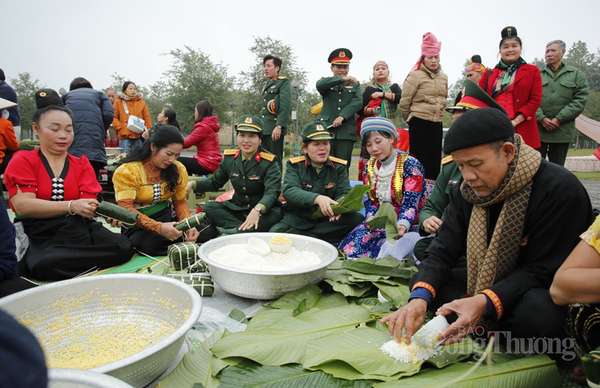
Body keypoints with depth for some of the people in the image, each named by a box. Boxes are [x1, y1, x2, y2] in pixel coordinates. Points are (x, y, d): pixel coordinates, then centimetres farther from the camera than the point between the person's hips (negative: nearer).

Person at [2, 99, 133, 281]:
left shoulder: (82, 164, 15)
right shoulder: (22, 161, 7)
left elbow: (87, 205, 3)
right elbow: (23, 206, -10)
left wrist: (106, 211, -21)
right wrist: (72, 206, -23)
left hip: (79, 230, 3)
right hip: (39, 237, -3)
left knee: (124, 247, -25)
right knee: (44, 264, -38)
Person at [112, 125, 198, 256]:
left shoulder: (178, 169, 0)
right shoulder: (127, 171, -13)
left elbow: (180, 202, 7)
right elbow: (126, 209, -19)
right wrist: (159, 228, -33)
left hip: (167, 219, 4)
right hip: (138, 225, -3)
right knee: (150, 244, -35)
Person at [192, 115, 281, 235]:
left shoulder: (269, 162, -13)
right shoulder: (229, 158, 2)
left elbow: (272, 192, -27)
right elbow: (215, 182, 16)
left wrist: (257, 210, -48)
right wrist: (193, 184, -3)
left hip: (263, 209, -4)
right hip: (237, 208, 4)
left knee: (276, 213, -36)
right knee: (209, 208, -18)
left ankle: (233, 230, -35)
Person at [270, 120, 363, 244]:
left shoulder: (339, 166, 5)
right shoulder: (294, 165, 0)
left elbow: (344, 193, -3)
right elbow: (289, 191, -16)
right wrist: (317, 198, -34)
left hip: (327, 220, 3)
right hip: (297, 219, -2)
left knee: (357, 219, -24)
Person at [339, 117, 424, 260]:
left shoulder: (410, 164, -10)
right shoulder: (371, 166, 8)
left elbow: (410, 203, -17)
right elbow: (370, 200, 6)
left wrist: (402, 225, -37)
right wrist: (371, 219, -16)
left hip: (406, 226, -4)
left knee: (389, 251, -33)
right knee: (349, 246, -21)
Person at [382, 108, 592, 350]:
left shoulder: (561, 190, -21)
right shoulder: (466, 191, -4)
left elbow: (542, 271, -22)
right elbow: (443, 252, -11)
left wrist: (485, 302, -38)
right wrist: (419, 298, -30)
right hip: (484, 288, 5)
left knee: (535, 310, -37)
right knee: (421, 282, -10)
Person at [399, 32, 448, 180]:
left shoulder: (443, 77, 12)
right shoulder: (415, 75, -8)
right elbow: (404, 102, -6)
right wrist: (412, 119, 7)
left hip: (436, 124, 6)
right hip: (419, 123, -6)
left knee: (435, 161, 9)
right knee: (419, 162, -3)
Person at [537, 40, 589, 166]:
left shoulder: (576, 74, 9)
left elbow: (580, 100, -1)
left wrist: (559, 119, -13)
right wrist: (541, 118, -14)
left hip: (562, 131, 0)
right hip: (538, 129, 0)